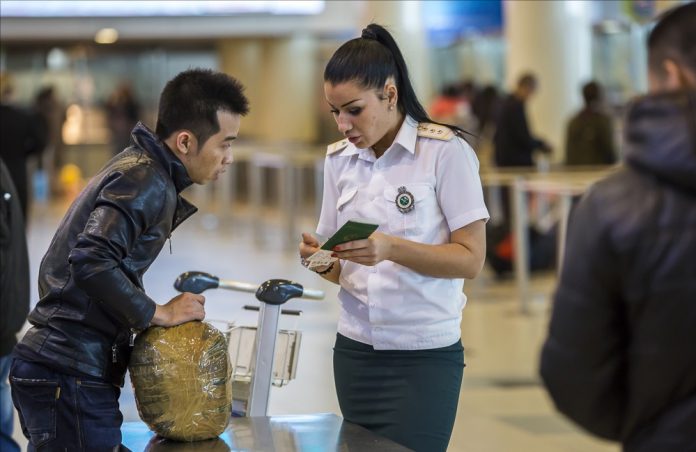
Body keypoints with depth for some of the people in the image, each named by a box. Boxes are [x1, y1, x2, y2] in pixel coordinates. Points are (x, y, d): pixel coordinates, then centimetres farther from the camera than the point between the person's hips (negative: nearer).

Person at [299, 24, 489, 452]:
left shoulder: (446, 151, -9)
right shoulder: (339, 159, 7)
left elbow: (471, 259, -12)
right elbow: (342, 268, 12)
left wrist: (391, 248, -25)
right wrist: (322, 262, -11)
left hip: (425, 355, -5)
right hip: (355, 351, 5)